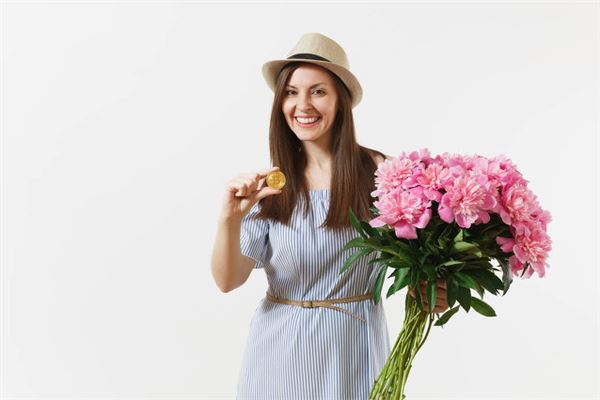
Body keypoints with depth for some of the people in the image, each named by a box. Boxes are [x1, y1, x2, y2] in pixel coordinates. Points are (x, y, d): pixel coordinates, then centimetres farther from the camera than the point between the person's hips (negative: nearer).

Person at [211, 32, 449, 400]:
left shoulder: (378, 171, -10)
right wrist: (231, 218, -24)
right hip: (281, 346, 2)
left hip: (353, 345, -2)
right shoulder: (270, 182, -2)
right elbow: (228, 281, -7)